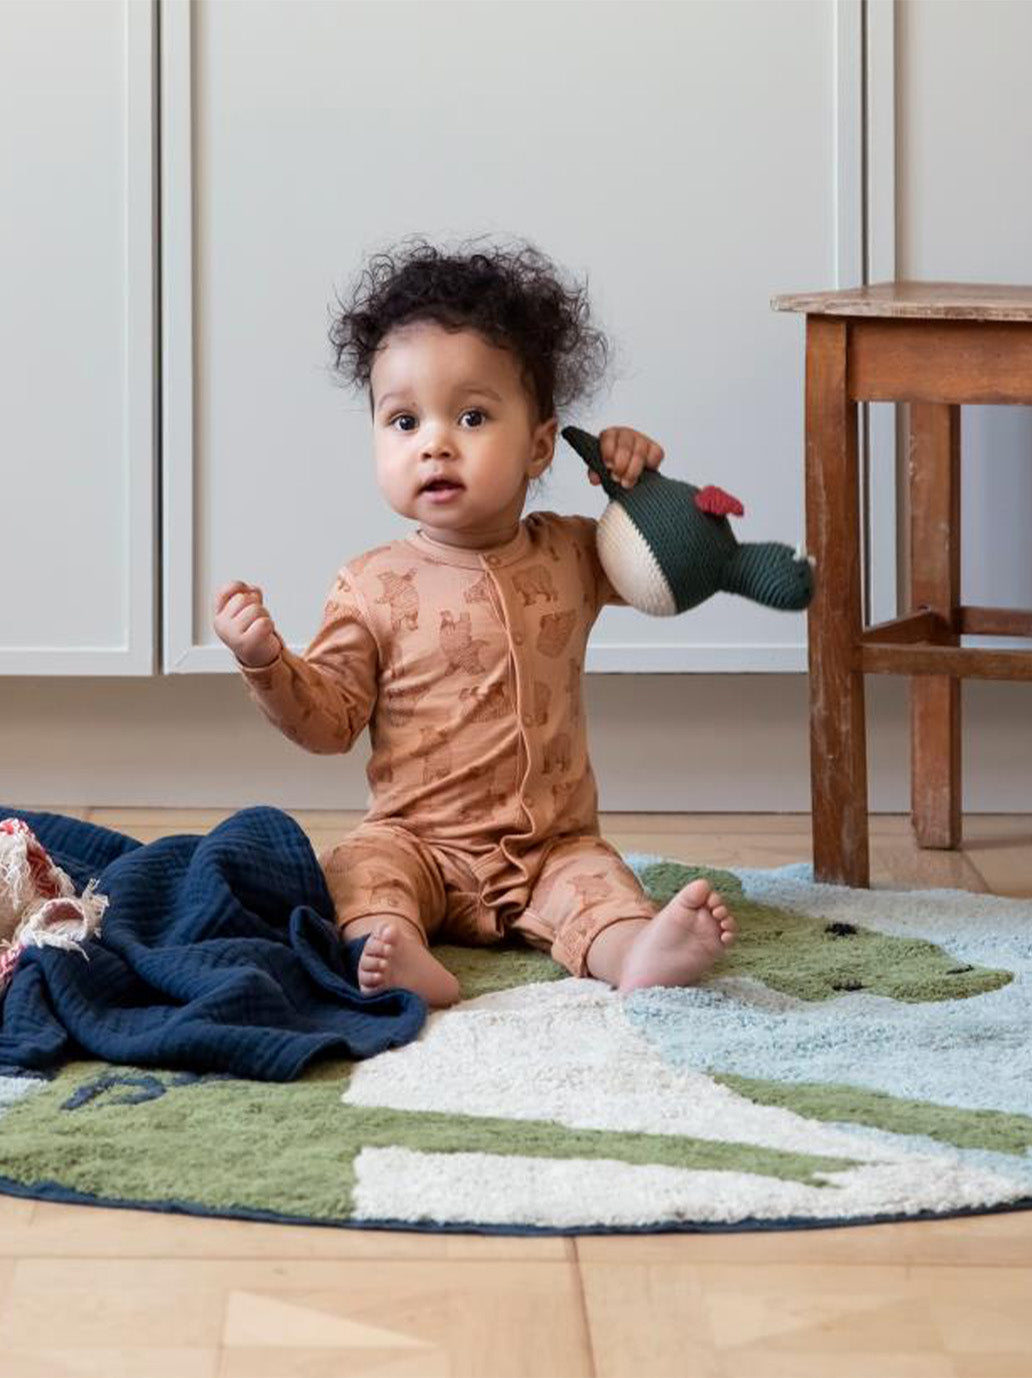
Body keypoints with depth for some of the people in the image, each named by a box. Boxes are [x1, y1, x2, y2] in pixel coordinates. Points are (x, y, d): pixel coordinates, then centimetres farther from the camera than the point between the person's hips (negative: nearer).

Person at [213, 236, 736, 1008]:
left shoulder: (572, 557, 7)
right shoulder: (373, 589, 0)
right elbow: (329, 720, 2)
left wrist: (640, 483, 5)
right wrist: (267, 663, -17)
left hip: (551, 847, 1)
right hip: (421, 844, -1)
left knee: (595, 878, -28)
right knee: (361, 864, -29)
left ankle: (640, 954, -54)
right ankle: (402, 958, -54)